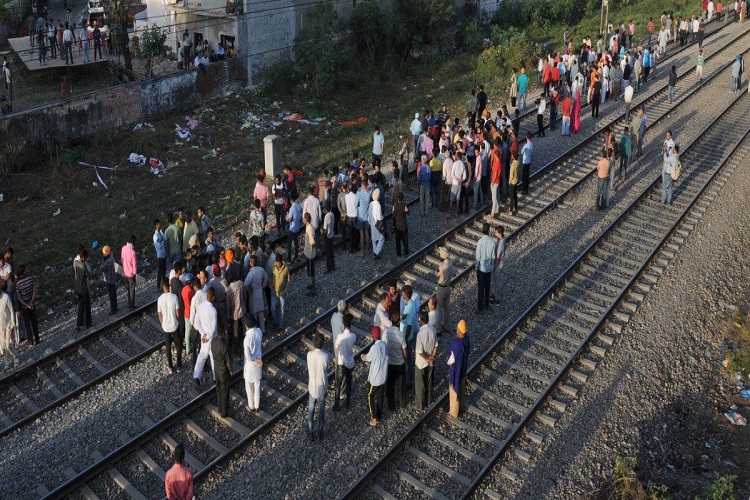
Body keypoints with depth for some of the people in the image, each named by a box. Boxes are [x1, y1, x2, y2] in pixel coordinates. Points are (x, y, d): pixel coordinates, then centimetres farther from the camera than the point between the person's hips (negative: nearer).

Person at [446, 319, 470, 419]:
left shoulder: (456, 344, -36)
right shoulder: (466, 340, -12)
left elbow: (451, 360, -24)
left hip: (455, 370, -7)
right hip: (463, 368, 7)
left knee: (454, 392, 13)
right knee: (461, 389, 28)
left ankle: (454, 413, 31)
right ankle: (461, 406, 49)